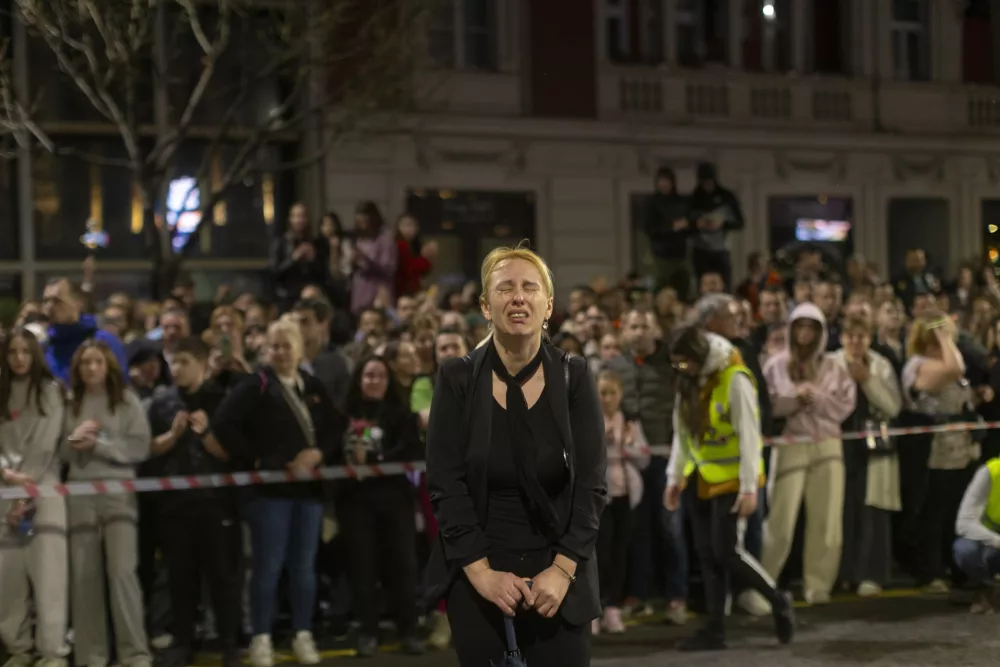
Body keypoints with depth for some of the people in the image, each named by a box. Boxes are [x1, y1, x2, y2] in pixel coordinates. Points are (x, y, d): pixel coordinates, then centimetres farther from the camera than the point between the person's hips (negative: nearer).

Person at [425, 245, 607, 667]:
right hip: (477, 576, 0)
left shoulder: (574, 377, -1)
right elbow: (445, 484, -5)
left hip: (556, 574, 0)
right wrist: (480, 571, -14)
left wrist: (562, 569, -14)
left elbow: (592, 486, -3)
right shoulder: (457, 378, -2)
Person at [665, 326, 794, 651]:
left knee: (727, 553, -9)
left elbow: (749, 435, -18)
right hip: (699, 479, 7)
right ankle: (714, 629, 11)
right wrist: (674, 478, 11)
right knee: (707, 556, 6)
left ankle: (778, 601, 11)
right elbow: (681, 432, 13)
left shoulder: (735, 379, -18)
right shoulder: (687, 381, 5)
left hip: (731, 480, -7)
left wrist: (749, 487, -20)